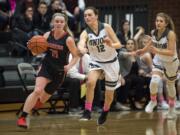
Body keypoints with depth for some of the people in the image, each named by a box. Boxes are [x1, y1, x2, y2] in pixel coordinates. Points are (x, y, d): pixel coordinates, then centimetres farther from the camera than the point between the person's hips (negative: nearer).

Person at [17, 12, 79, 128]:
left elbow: (76, 56, -6)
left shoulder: (68, 39, -13)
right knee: (37, 91, -23)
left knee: (43, 98, 8)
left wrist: (70, 65, -25)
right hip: (46, 67, 1)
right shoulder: (47, 35, -3)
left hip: (59, 71, -1)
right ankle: (22, 118, -22)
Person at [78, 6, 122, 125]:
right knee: (90, 82, -31)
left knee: (109, 95, 9)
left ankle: (105, 113, 39)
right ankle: (88, 112, -22)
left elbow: (119, 44, -12)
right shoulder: (85, 33, -14)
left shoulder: (106, 27, -15)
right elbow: (81, 45, -36)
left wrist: (111, 45, -35)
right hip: (96, 62, 0)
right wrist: (81, 49, -60)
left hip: (111, 62, 0)